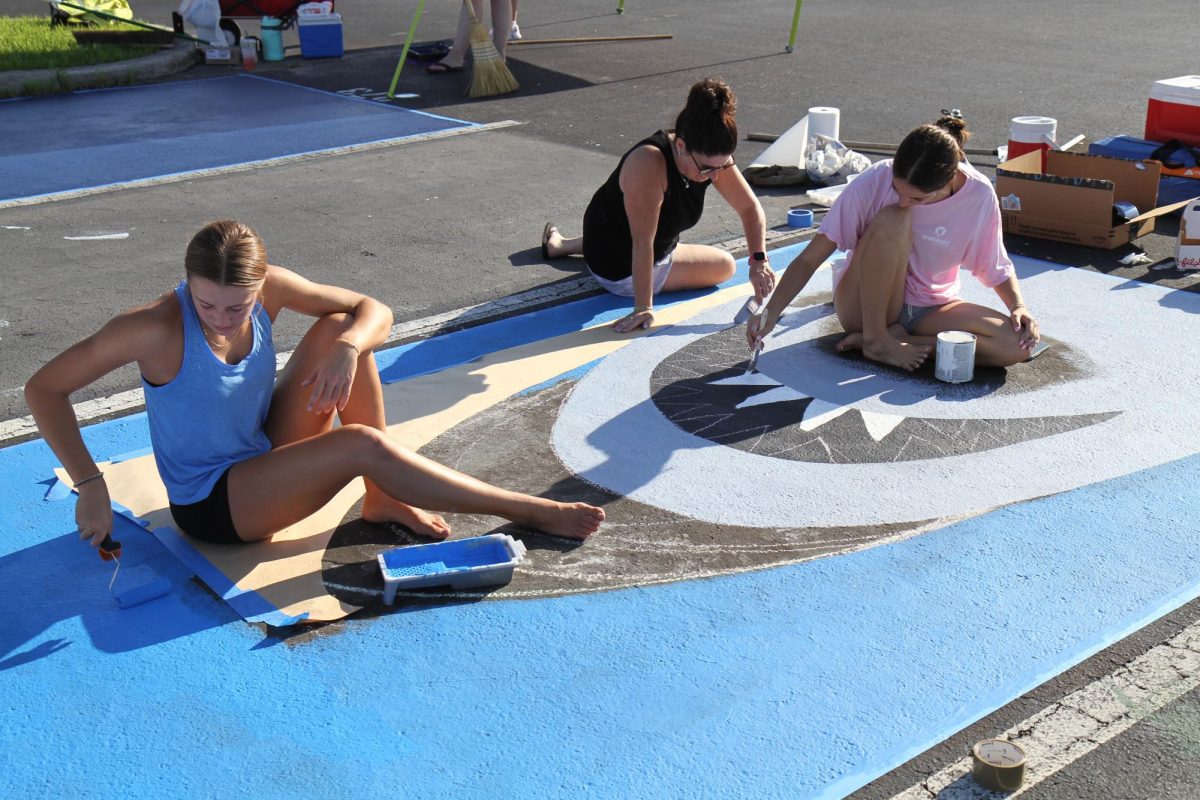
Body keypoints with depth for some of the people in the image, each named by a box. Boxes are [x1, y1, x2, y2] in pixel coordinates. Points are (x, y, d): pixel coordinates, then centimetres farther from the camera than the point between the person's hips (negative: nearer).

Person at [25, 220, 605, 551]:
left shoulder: (269, 288, -14)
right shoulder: (155, 329, -27)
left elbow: (375, 312, -8)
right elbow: (44, 389, -22)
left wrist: (348, 347, -31)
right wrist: (89, 485, -29)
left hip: (266, 455, 6)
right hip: (211, 506, -6)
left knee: (339, 329, -11)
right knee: (362, 446, -27)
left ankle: (382, 499, -8)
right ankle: (528, 512, -16)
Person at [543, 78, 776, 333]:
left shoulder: (712, 160, -16)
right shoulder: (649, 164, -39)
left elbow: (750, 208, -7)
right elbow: (643, 241, -38)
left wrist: (759, 262, -19)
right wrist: (643, 308, -36)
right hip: (619, 270, -8)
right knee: (723, 267, 1)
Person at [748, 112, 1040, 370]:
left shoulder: (979, 196, -16)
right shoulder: (874, 181, -22)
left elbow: (997, 268, 1)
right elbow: (809, 259, -18)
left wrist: (1019, 306, -17)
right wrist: (770, 313, -29)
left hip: (929, 308, 3)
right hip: (865, 307, -3)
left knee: (1017, 346, -25)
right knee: (891, 221, -32)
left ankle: (894, 336, -14)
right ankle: (875, 339, -19)